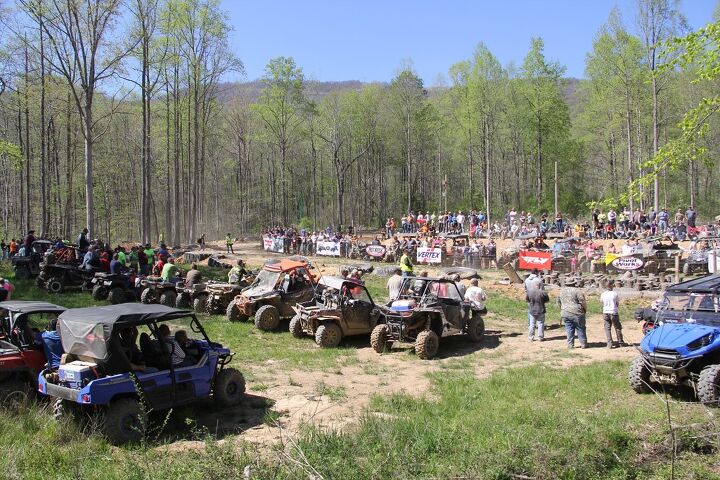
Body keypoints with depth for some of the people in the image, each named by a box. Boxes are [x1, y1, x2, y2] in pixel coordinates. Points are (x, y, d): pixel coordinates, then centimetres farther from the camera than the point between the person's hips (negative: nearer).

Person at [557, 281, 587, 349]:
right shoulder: (576, 291, -9)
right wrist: (585, 309, 5)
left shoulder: (561, 291, 10)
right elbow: (582, 301, -10)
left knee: (569, 330, 9)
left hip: (565, 314, 4)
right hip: (576, 313, -4)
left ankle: (570, 344, 8)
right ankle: (583, 344, 9)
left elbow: (559, 302, 17)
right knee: (580, 329, 5)